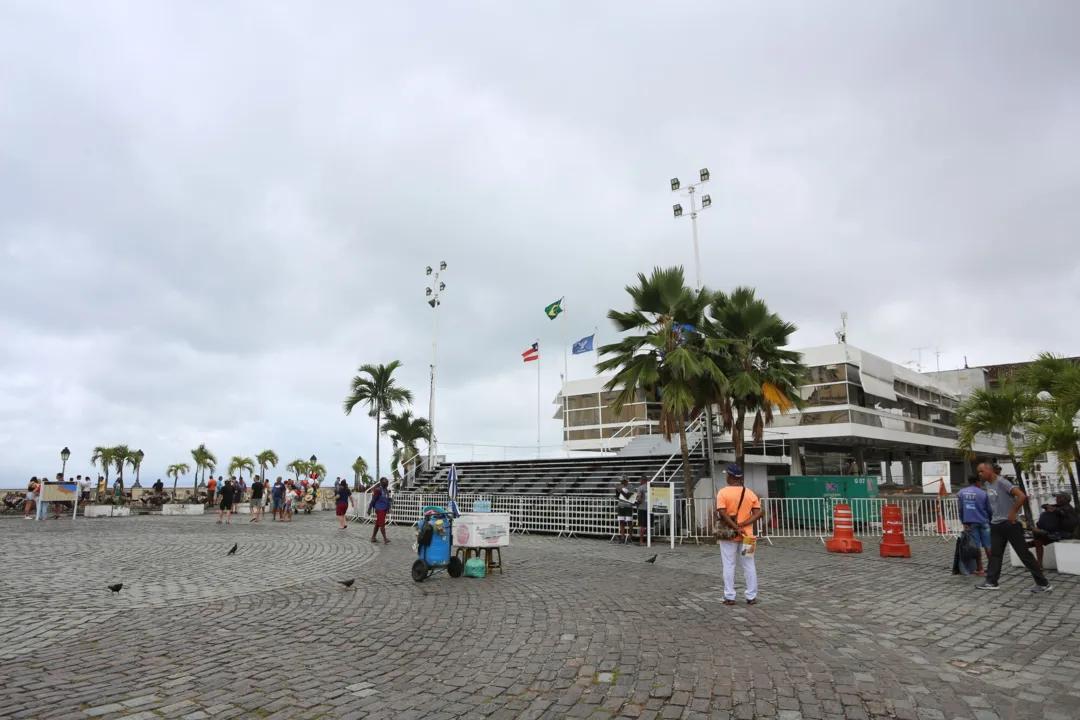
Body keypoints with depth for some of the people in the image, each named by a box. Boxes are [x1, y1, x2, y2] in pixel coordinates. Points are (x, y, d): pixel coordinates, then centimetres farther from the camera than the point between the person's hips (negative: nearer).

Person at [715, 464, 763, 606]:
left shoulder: (723, 492, -9)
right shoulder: (750, 493, 2)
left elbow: (722, 513, -20)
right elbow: (758, 513, -6)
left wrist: (736, 528, -18)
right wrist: (742, 525, -12)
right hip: (746, 535, 3)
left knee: (729, 566, 5)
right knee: (749, 565, 11)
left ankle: (729, 597, 7)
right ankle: (751, 597, 14)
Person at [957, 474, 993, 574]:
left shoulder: (961, 493, 4)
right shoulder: (983, 493, -1)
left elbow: (960, 509, 3)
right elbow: (989, 509, 4)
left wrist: (964, 522, 8)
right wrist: (990, 521, 19)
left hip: (970, 523, 1)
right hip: (983, 522, -1)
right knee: (987, 546, 7)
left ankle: (980, 569, 5)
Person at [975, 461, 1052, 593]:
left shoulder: (1001, 482, -18)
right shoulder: (986, 484, 8)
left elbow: (1022, 496, -28)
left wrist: (1013, 512, -21)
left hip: (1009, 523, -8)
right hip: (996, 524, 8)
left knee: (1024, 553, -2)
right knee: (995, 553, 8)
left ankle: (1043, 583, 8)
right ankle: (991, 582, 12)